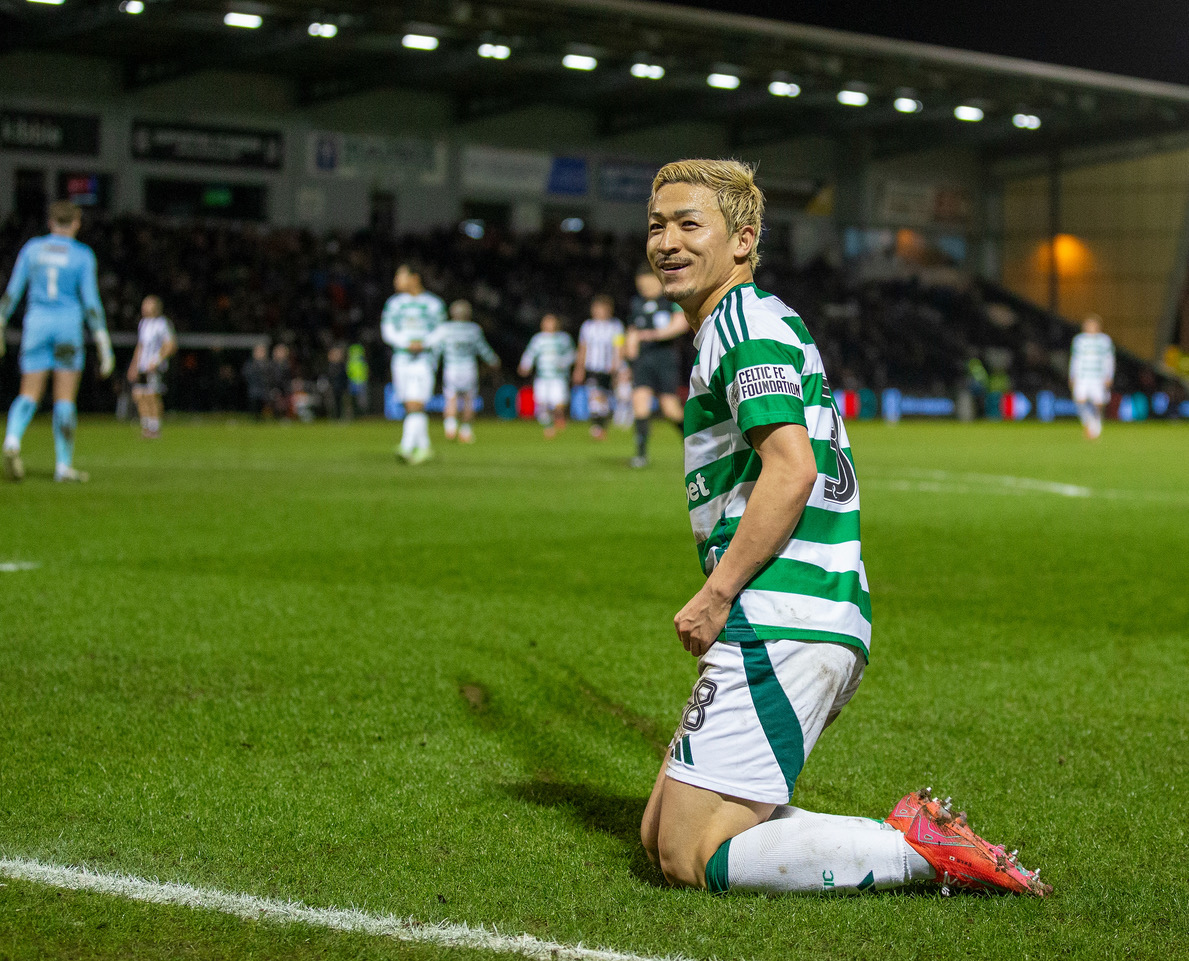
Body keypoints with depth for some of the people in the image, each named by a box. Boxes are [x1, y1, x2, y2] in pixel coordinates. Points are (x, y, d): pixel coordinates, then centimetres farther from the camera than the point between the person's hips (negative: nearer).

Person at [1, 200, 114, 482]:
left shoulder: (32, 248, 7)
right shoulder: (83, 255, -1)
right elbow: (91, 301, -5)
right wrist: (104, 346, -3)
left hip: (36, 322, 2)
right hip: (68, 324, -2)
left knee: (29, 395, 3)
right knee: (65, 398, 3)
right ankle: (64, 465, 0)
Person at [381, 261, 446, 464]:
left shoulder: (433, 303, 5)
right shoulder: (394, 302, 11)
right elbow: (387, 331, 4)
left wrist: (423, 344, -13)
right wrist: (406, 343, -12)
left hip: (424, 361, -4)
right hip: (401, 360, 4)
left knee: (415, 406, -15)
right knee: (411, 408, 5)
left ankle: (406, 447, -23)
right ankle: (424, 447, 18)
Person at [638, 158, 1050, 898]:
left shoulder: (746, 321, -8)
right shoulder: (764, 321, 24)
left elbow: (791, 471, -20)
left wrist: (716, 594, -15)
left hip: (779, 628, -10)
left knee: (691, 858, -11)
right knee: (660, 834, 12)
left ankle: (922, 850, -8)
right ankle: (914, 834, 7)